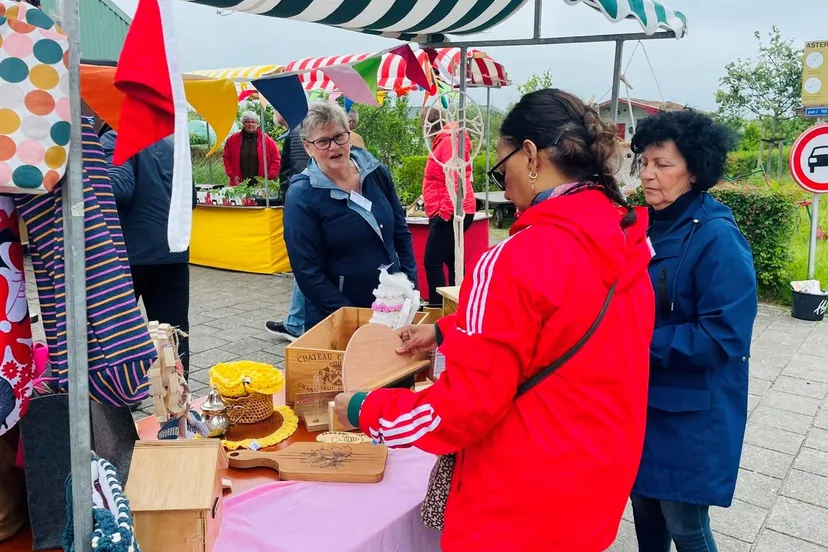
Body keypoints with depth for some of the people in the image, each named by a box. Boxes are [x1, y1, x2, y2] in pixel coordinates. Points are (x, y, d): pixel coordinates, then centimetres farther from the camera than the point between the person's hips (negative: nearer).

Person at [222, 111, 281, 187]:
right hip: (239, 184, 1)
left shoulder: (266, 140, 2)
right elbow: (227, 158, 11)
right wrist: (232, 175, 1)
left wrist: (269, 177, -5)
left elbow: (276, 159, 3)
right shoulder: (233, 139, 7)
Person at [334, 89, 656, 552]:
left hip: (523, 512, -7)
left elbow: (463, 409, -22)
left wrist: (363, 410, -7)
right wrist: (447, 332, 15)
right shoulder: (626, 243, -1)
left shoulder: (519, 261, -26)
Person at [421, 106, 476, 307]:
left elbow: (454, 180, -23)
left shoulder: (448, 140, -14)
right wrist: (425, 200, 39)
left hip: (448, 214, -10)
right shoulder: (444, 141, 16)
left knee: (432, 262, -8)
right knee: (451, 260, 14)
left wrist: (444, 212, -23)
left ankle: (437, 306, -5)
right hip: (448, 212, 10)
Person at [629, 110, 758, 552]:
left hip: (691, 417, -7)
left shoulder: (718, 239, -18)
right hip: (642, 404, 7)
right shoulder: (647, 225, 4)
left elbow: (723, 337, -23)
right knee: (644, 509, 20)